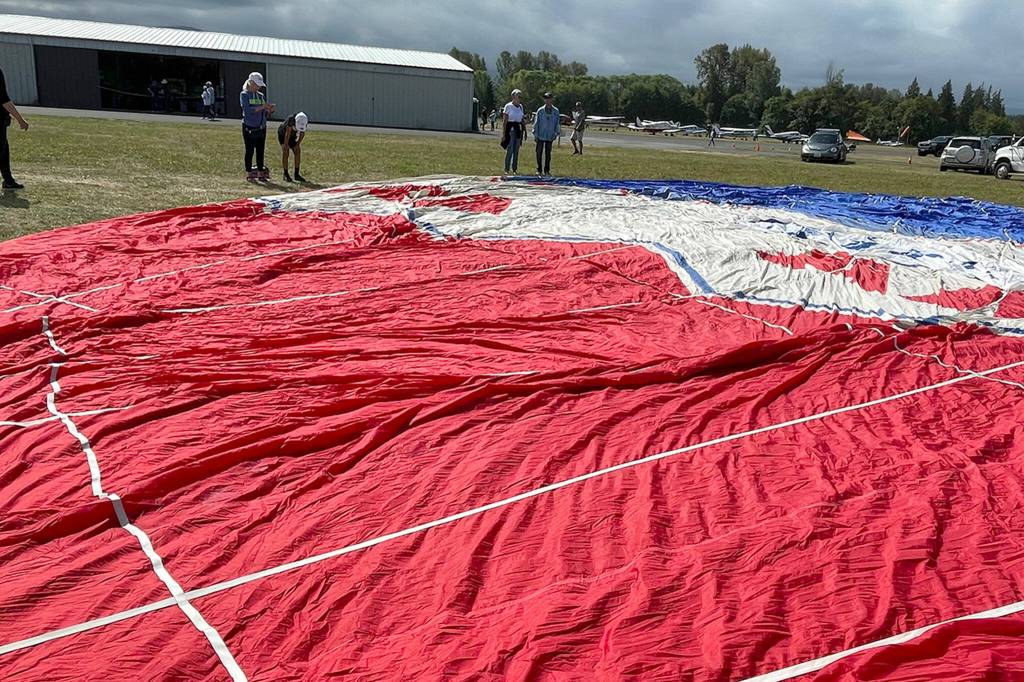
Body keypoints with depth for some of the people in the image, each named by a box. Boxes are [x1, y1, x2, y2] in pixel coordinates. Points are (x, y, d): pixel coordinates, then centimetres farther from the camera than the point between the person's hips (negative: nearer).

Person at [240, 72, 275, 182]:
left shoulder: (262, 96, 13)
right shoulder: (244, 95, -2)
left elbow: (266, 115, 12)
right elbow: (247, 110, -18)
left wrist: (270, 110, -9)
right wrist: (261, 107, -23)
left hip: (261, 128, 5)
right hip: (249, 128, -5)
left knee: (261, 151, 6)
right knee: (249, 150, -1)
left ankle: (260, 173, 12)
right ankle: (249, 173, 4)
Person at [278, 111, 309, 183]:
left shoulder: (305, 121, -24)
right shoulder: (291, 120, -39)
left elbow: (302, 133, -9)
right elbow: (287, 134, -33)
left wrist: (298, 144, -10)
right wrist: (286, 145, -28)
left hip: (293, 135, 5)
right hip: (283, 134, -5)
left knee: (298, 151, -5)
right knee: (285, 152, -15)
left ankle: (296, 174, 0)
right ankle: (286, 174, -12)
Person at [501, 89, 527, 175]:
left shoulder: (520, 106, 12)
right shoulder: (508, 106, -4)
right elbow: (504, 120, -5)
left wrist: (525, 131, 14)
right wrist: (503, 133, -10)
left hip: (519, 129, 5)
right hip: (510, 129, -5)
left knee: (516, 151, 8)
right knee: (510, 150, -9)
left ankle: (514, 168, 16)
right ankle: (506, 169, -4)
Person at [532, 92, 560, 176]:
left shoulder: (555, 111, 2)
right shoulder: (540, 111, -1)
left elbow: (557, 123, 9)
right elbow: (536, 123, 2)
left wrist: (556, 133, 3)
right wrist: (535, 134, -1)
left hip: (550, 136, 1)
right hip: (540, 135, -1)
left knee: (548, 153, 6)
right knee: (539, 153, 1)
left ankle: (547, 170, 14)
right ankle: (539, 170, 10)